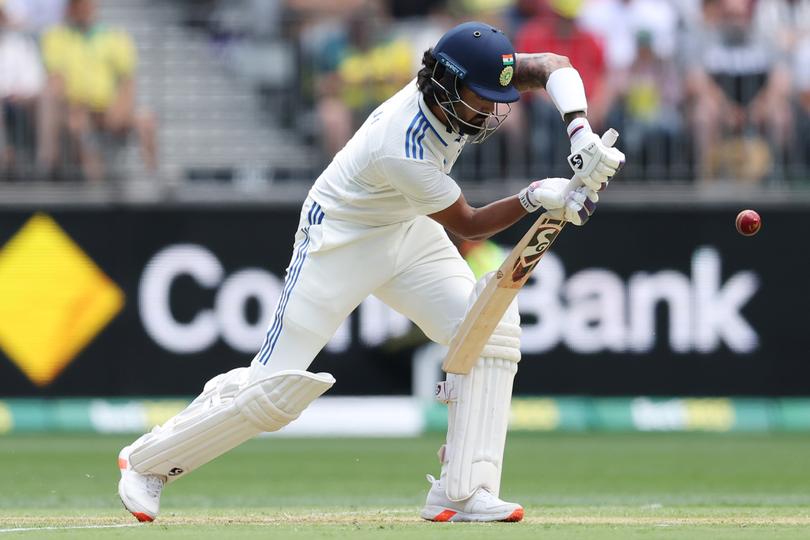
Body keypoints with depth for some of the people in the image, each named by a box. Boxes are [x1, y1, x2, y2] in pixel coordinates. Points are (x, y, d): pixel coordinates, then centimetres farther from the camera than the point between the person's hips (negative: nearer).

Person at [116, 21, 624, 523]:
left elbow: (554, 65, -16)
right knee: (278, 388, -10)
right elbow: (466, 224, -22)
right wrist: (533, 199, -33)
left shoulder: (465, 79, -18)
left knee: (491, 328, -12)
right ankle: (147, 462, 10)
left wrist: (580, 131, -31)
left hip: (407, 234, 8)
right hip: (340, 237, -8)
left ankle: (462, 493, -11)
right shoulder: (403, 151, -36)